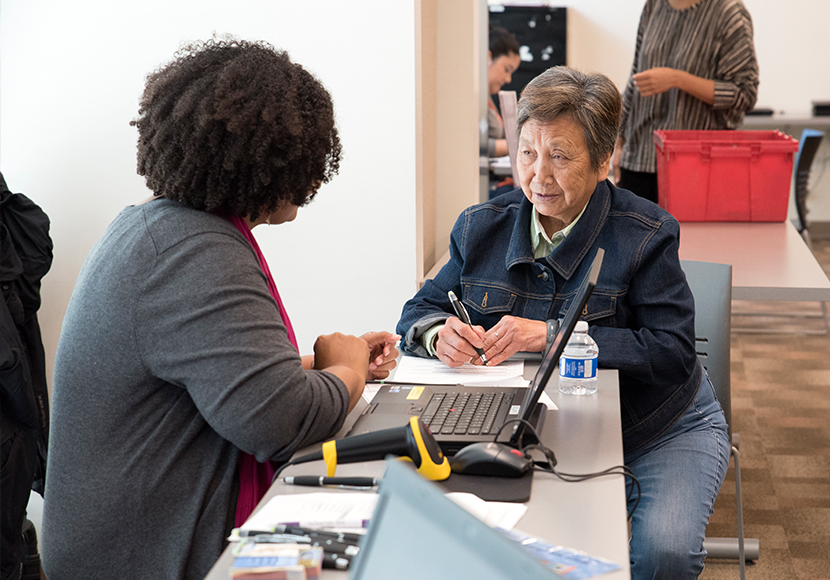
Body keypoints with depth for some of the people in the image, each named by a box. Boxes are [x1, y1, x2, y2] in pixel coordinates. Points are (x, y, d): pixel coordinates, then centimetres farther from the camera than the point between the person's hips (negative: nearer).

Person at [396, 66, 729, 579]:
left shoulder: (646, 236, -13)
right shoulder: (483, 228, 0)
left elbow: (673, 352, -21)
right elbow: (420, 311, 5)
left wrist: (551, 336, -28)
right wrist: (439, 333, -22)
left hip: (661, 428, -2)